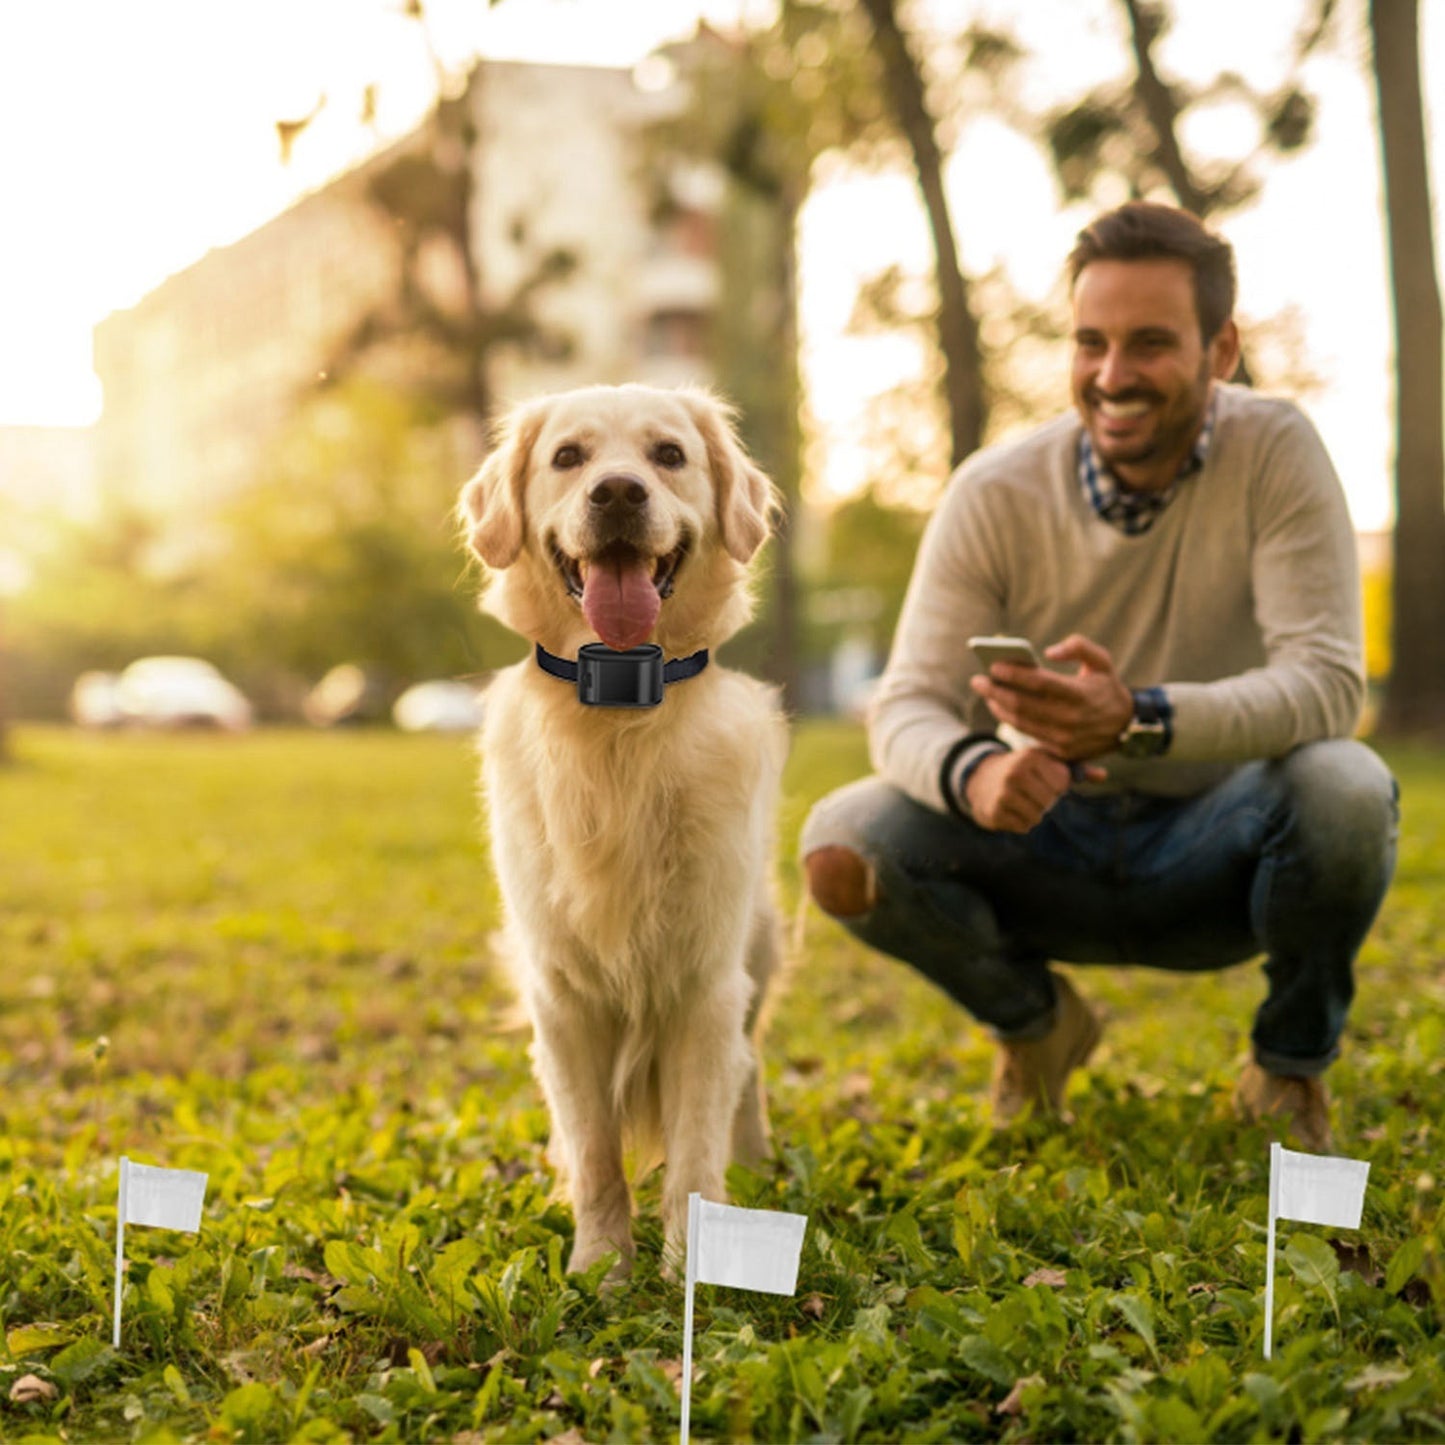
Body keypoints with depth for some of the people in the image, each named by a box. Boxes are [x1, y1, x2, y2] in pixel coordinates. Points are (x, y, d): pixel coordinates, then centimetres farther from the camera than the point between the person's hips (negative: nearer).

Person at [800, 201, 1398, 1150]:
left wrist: (1138, 719, -44)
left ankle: (1294, 1066, -1)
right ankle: (1036, 1022, 10)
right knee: (844, 848, -24)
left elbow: (1327, 682, -26)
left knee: (1345, 790, -34)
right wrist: (971, 772, -41)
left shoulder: (1273, 451, -16)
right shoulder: (996, 494, -12)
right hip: (1051, 841, 2)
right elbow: (908, 706, -15)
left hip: (1216, 844, -1)